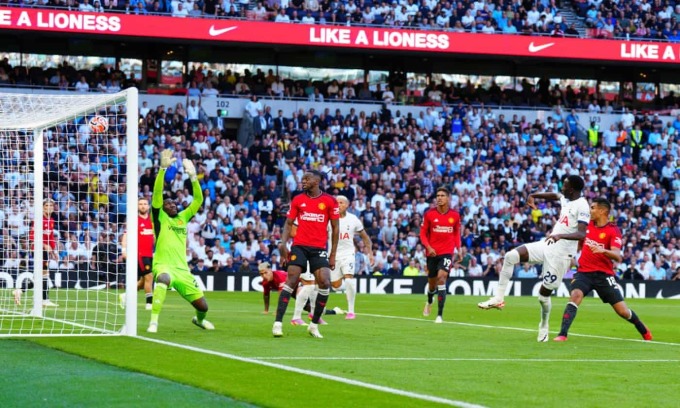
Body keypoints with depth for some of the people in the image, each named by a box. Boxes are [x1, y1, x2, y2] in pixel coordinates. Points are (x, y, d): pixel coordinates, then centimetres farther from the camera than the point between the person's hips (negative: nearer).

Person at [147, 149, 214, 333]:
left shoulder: (183, 217, 14)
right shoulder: (159, 217, 2)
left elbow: (198, 200, 7)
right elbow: (157, 193, -11)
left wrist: (193, 176, -3)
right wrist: (163, 168, -20)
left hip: (182, 269, 5)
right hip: (163, 265, -5)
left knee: (202, 306, 6)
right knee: (164, 278, -42)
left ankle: (199, 319, 45)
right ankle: (153, 322, -37)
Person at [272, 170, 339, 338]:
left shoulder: (330, 201, 2)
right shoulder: (298, 200, 7)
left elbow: (335, 228, 5)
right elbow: (288, 223, 9)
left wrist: (333, 254, 2)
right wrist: (283, 243, -8)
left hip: (319, 248, 0)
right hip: (299, 246, 0)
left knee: (325, 283, -12)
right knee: (291, 280, -12)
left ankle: (314, 324, 4)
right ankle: (278, 323, -12)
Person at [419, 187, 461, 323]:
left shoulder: (455, 215, 1)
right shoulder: (429, 214, -3)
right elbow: (423, 233, 1)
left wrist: (458, 248, 2)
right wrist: (428, 247, -13)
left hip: (447, 252, -1)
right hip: (432, 252, 1)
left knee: (441, 277, -21)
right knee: (432, 283, 13)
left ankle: (440, 315, -20)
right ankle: (429, 302, 51)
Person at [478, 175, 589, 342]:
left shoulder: (582, 206, -17)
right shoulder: (566, 199, 9)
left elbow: (582, 234, -29)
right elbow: (554, 195, 34)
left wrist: (560, 235, -42)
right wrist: (533, 196, 23)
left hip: (560, 253, -8)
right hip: (547, 245, 8)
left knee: (544, 294, 0)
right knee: (510, 256, -9)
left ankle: (543, 328, 24)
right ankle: (499, 298, -5)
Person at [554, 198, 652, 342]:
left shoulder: (613, 231, -10)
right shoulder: (588, 225, 5)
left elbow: (618, 257, -23)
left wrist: (603, 250, -40)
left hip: (604, 274, -3)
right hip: (584, 272, 3)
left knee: (622, 311, 0)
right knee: (575, 295, -27)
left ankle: (644, 331, 29)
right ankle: (563, 334, -30)